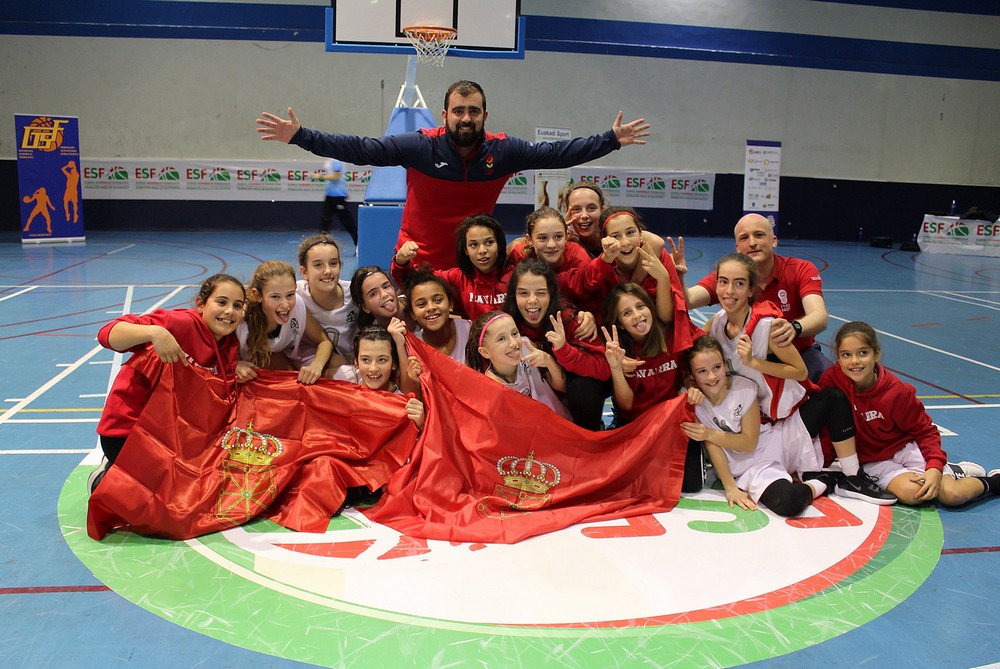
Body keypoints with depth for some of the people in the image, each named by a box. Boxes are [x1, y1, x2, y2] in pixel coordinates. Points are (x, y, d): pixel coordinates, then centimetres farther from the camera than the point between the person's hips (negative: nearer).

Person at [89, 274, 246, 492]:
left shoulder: (231, 346, -4)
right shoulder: (183, 323, -26)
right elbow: (108, 334, -33)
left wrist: (240, 371, -25)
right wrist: (154, 332, -51)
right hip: (128, 425, -7)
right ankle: (103, 480, 24)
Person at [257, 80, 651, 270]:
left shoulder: (503, 150, -6)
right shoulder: (419, 146, -13)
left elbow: (555, 154, -2)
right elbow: (359, 150, -15)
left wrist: (611, 140, -4)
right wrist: (300, 137, -22)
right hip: (417, 265, -1)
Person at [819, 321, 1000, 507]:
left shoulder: (897, 392, -17)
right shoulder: (832, 379, -19)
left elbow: (925, 430, -8)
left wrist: (935, 468, -23)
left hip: (905, 448, 0)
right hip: (873, 461, 0)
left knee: (950, 494, -20)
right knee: (910, 493, -28)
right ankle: (950, 473, 6)